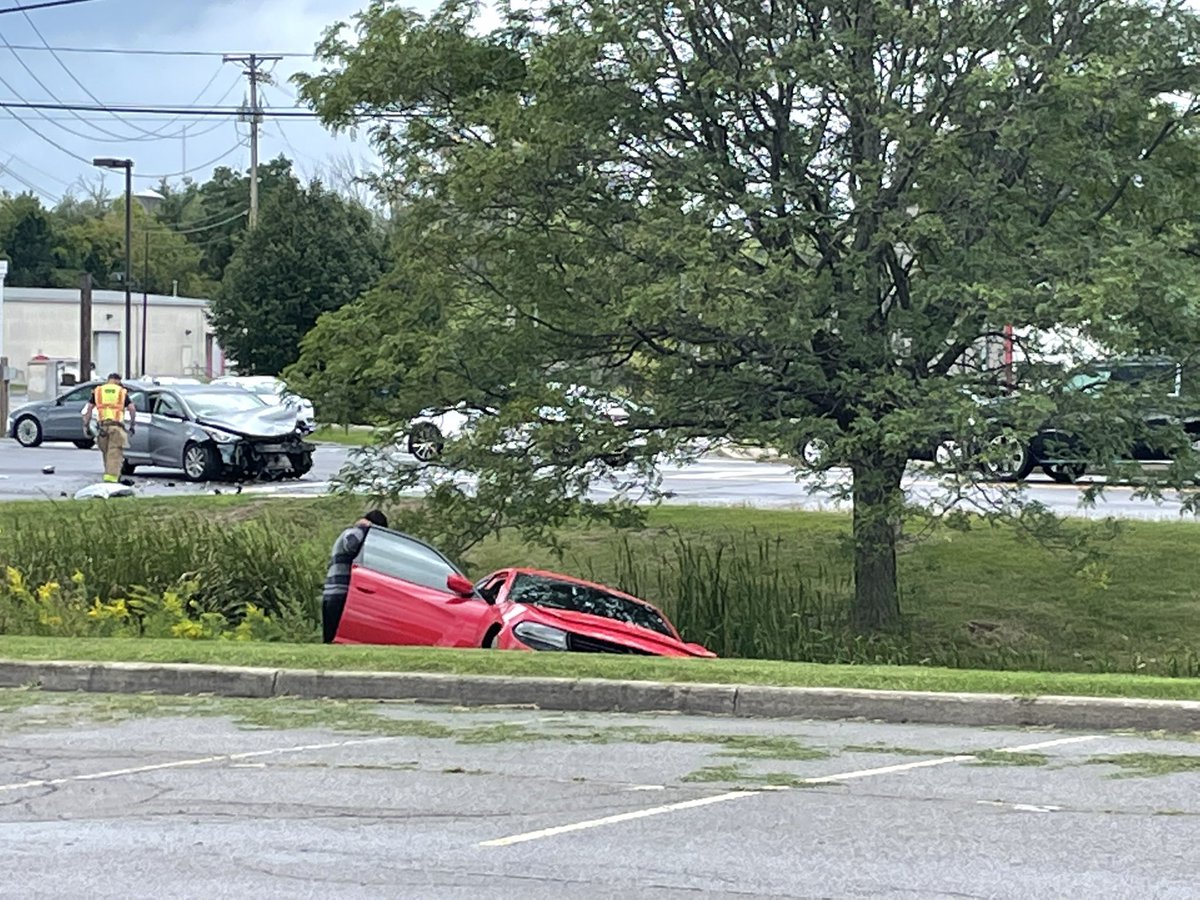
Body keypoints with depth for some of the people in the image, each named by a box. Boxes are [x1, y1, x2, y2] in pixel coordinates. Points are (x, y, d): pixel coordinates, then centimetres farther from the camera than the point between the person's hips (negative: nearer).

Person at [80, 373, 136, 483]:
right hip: (117, 426, -2)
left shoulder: (98, 391, 14)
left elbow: (88, 409, 9)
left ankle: (109, 475, 20)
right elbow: (132, 409, 3)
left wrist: (86, 425, 12)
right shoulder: (122, 392, 9)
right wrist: (132, 425, 13)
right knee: (115, 454, -6)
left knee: (106, 453, 15)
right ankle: (111, 477, -18)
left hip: (102, 426, 2)